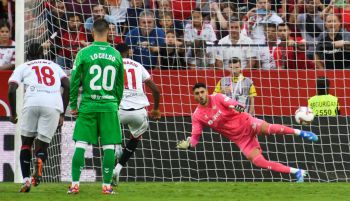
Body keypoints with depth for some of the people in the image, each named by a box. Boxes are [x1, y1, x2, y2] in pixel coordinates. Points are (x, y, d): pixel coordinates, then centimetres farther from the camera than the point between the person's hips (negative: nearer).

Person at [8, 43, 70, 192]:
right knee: (42, 144, 9)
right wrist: (62, 114, 20)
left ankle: (26, 180, 3)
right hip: (54, 106, 1)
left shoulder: (23, 67, 23)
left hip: (32, 103, -1)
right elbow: (67, 86, 17)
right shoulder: (54, 66, 29)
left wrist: (13, 113, 19)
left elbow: (12, 90, 9)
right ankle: (39, 161, -26)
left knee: (26, 142, 17)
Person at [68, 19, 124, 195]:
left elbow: (74, 81, -1)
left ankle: (75, 184, 0)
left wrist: (73, 104, 7)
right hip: (109, 106, 1)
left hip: (88, 106, -1)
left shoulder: (84, 53, -3)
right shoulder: (116, 55, 4)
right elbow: (120, 84, 11)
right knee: (109, 147, 4)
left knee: (80, 145, 2)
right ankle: (107, 185, 2)